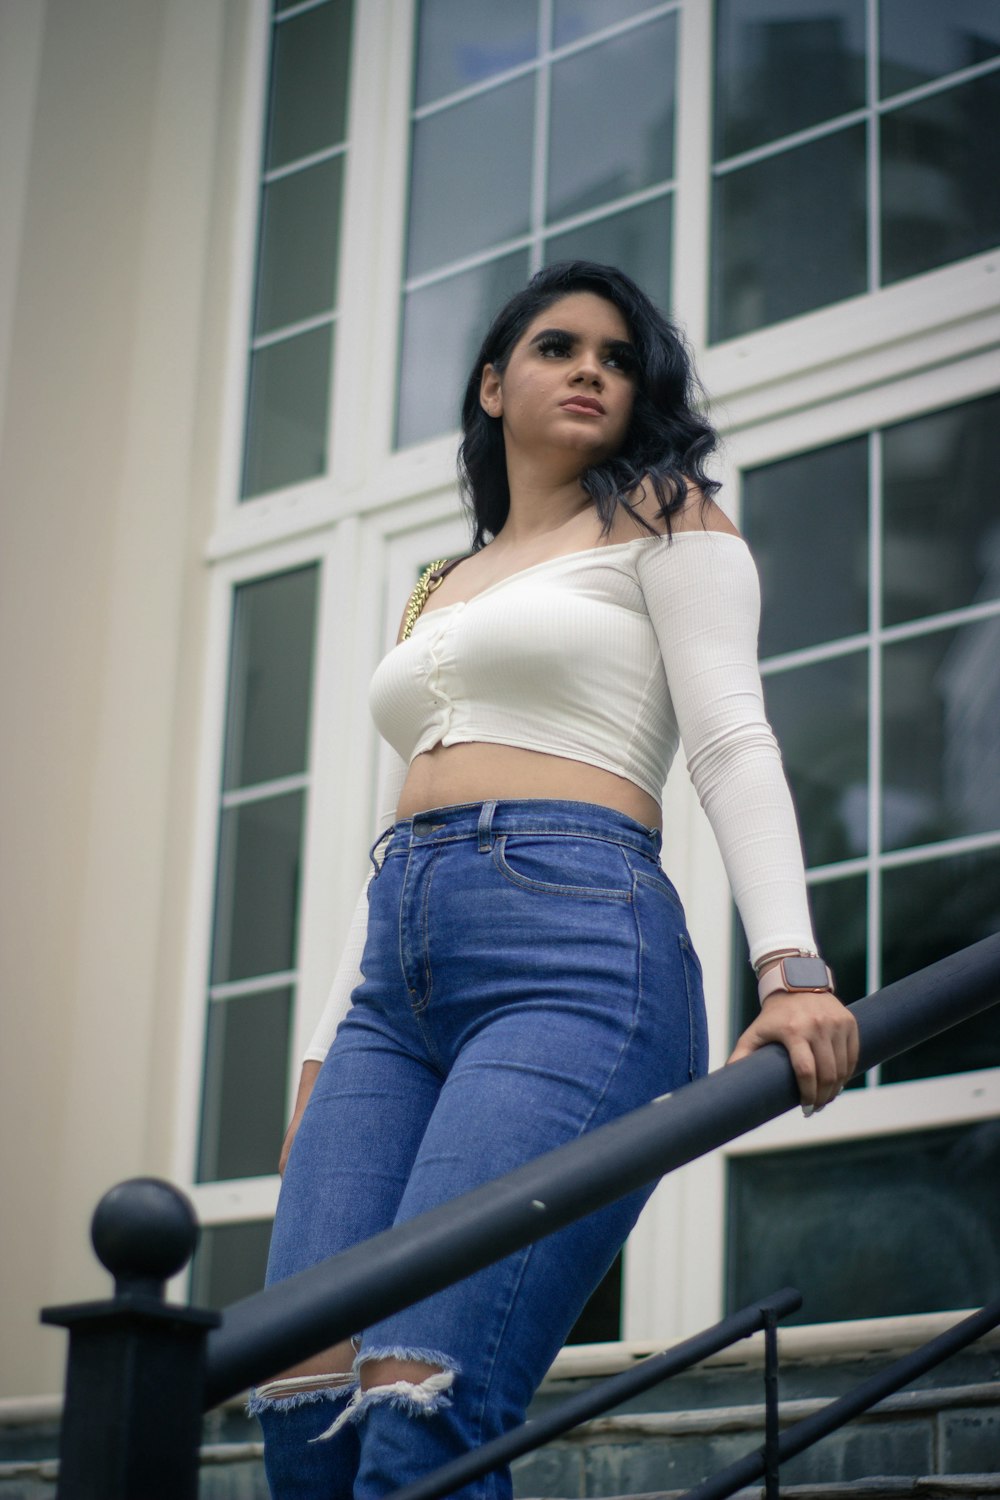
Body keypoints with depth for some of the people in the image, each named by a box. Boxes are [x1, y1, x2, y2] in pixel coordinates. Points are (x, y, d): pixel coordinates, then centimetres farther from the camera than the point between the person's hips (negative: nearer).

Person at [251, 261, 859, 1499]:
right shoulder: (437, 594, 30)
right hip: (395, 977, 6)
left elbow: (733, 742, -1)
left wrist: (790, 965, -17)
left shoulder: (658, 517, 13)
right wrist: (326, 1056, 18)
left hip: (576, 948, -6)